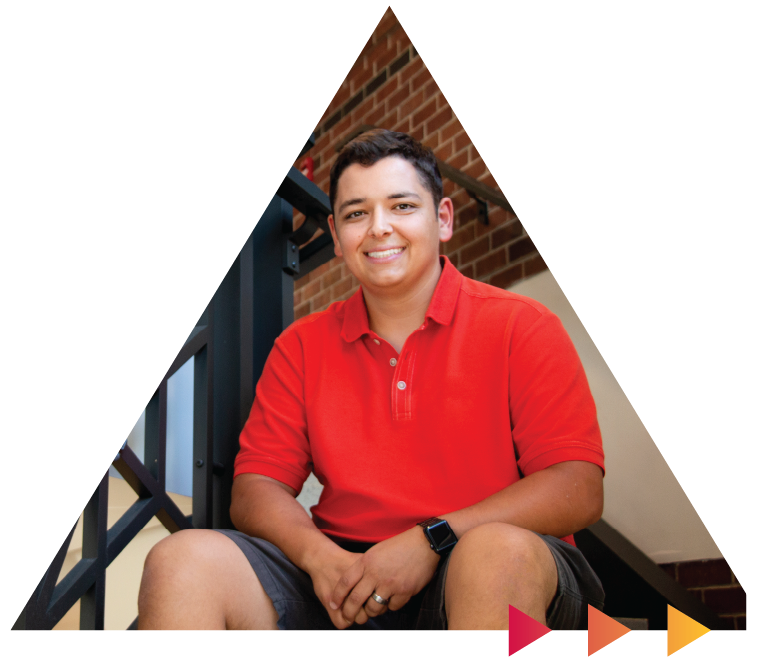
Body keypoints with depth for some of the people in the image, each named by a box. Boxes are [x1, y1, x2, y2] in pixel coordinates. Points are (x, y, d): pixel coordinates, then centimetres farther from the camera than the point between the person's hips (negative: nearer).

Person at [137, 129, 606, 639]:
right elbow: (256, 487, 12)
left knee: (498, 551, -40)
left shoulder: (521, 327, 5)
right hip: (343, 584, 3)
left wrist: (431, 541, -16)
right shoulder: (302, 346, 17)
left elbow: (579, 490, -5)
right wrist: (318, 555, -12)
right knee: (182, 558, -22)